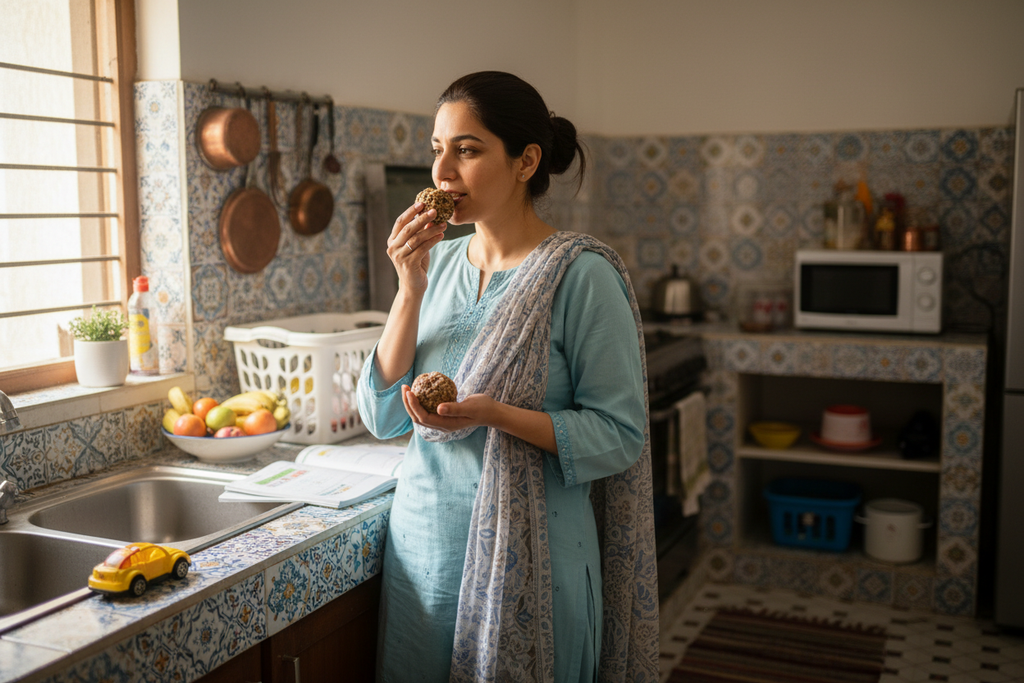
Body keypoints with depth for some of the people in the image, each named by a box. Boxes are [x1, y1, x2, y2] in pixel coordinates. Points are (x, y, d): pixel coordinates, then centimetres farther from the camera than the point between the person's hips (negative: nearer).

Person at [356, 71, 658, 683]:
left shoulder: (581, 274, -12)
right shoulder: (438, 262, 3)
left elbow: (619, 435, -13)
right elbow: (384, 418, -1)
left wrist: (493, 414, -26)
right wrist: (411, 288, -10)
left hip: (523, 556, -5)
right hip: (420, 545, 5)